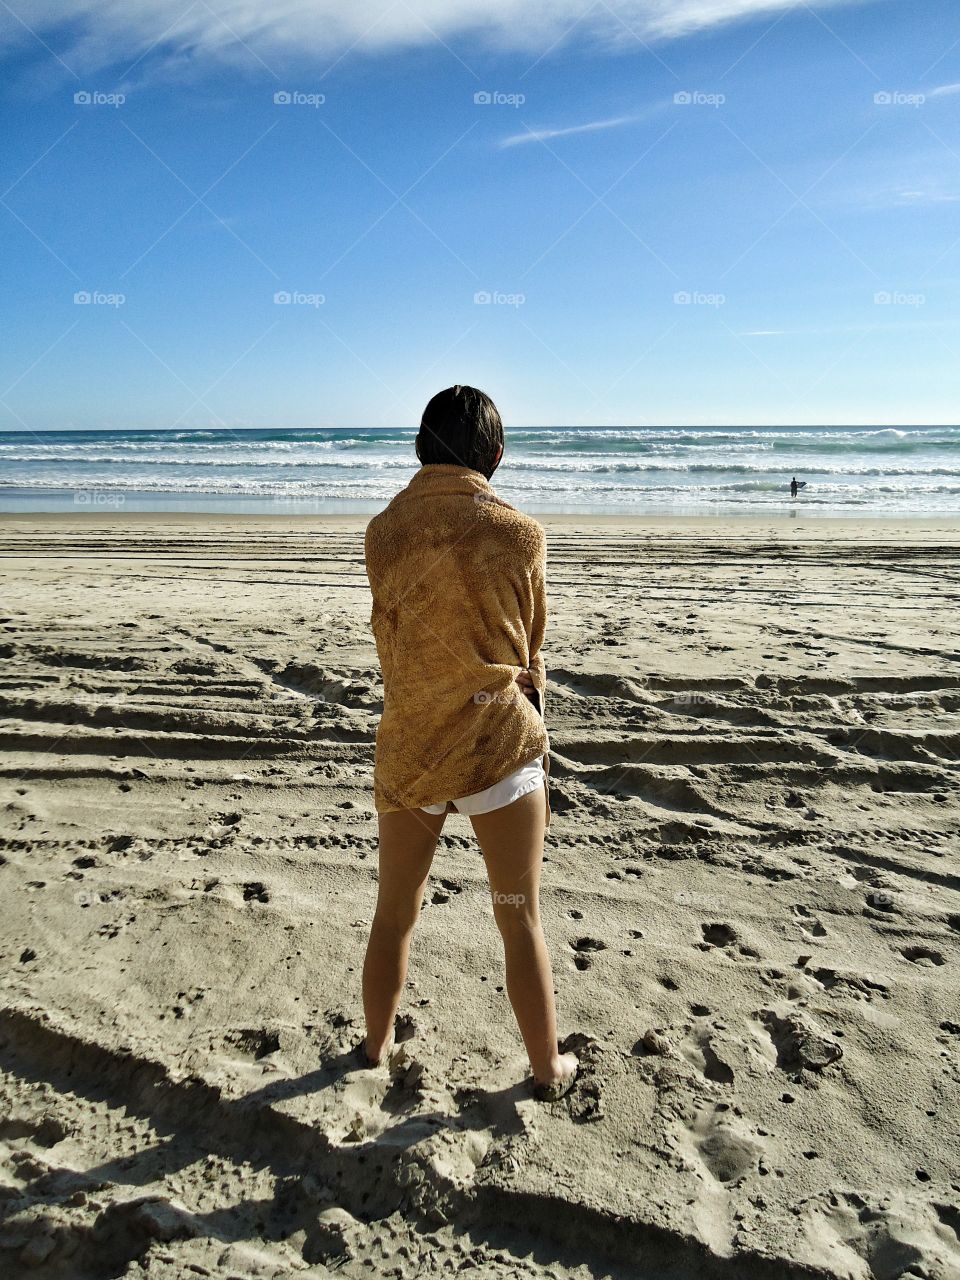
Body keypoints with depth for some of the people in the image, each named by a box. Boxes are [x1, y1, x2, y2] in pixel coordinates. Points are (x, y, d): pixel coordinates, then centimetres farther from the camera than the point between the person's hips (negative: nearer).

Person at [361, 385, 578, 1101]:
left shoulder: (383, 532, -2)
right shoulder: (519, 534, -9)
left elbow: (393, 643, 5)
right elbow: (530, 648, 3)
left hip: (407, 746, 3)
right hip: (500, 746, -3)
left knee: (394, 914, 21)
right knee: (521, 921, 14)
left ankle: (377, 1045, 42)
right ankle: (548, 1069, 32)